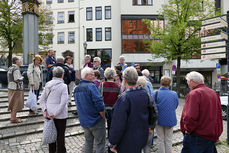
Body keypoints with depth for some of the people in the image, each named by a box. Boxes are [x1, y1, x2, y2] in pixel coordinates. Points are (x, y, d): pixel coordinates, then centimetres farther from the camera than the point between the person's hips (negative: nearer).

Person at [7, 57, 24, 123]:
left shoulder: (10, 68, 11)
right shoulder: (16, 69, -18)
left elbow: (9, 78, 14)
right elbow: (17, 80, -22)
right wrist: (22, 77, -5)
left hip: (11, 88, 9)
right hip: (16, 89, -9)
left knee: (13, 104, 16)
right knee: (15, 104, 0)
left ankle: (13, 117, 26)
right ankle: (13, 119, 7)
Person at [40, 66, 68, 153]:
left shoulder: (48, 84, 1)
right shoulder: (63, 86, -16)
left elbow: (42, 99, 3)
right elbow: (63, 103, -22)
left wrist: (45, 110, -2)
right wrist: (55, 114, -16)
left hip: (49, 114, 5)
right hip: (60, 115, -5)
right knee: (60, 135, 10)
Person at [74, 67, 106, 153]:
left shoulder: (76, 89, 6)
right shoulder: (91, 86, -19)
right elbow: (99, 104, -23)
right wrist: (103, 117, -9)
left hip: (83, 121, 7)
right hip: (96, 121, -7)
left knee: (88, 142, 20)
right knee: (100, 143, 5)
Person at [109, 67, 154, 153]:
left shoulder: (124, 98, -27)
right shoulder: (145, 93, -5)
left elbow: (118, 124, -24)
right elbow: (150, 111, 8)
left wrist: (112, 143, -14)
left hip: (128, 142, -6)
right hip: (142, 137, 7)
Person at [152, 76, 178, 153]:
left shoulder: (155, 94, -16)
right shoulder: (174, 94, -10)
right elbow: (175, 106, 1)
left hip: (159, 120, -1)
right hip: (170, 120, 1)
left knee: (160, 140, 15)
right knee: (168, 140, 16)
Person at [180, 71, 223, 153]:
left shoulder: (194, 94, -18)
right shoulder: (214, 93, 11)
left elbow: (190, 117, -27)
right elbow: (219, 116, 17)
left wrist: (188, 129, -11)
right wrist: (217, 132, 22)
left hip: (197, 137, -8)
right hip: (213, 137, 9)